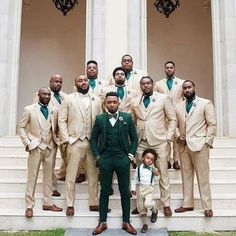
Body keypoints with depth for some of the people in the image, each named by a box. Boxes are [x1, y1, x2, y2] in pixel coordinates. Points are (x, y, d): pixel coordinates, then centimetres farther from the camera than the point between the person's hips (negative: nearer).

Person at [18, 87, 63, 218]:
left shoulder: (54, 111, 6)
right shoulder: (29, 109, -2)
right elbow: (21, 127, 0)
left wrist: (56, 140, 0)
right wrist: (27, 143, -7)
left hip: (50, 147, 3)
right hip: (35, 147, -3)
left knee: (48, 176, 8)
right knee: (32, 177, 1)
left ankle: (47, 203, 18)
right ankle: (29, 206, 8)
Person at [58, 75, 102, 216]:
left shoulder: (96, 100, 11)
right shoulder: (69, 99, 6)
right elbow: (62, 120, 1)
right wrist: (66, 139, -7)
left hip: (93, 142, 2)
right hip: (75, 141, -2)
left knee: (93, 174, 6)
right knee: (71, 174, 0)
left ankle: (94, 203, 15)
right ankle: (70, 205, 8)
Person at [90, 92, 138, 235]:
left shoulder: (127, 117, 2)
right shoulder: (99, 119, 4)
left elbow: (134, 138, 6)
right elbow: (93, 139, 8)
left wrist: (131, 155, -2)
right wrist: (97, 156, 0)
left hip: (123, 159, 0)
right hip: (105, 159, 0)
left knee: (125, 192, 6)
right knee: (105, 192, 8)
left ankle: (126, 222, 18)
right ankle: (102, 222, 17)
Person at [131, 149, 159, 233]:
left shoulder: (153, 169, 4)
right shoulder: (139, 168, 3)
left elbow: (155, 180, 8)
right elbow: (134, 179, 8)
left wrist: (156, 175, -10)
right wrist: (133, 188, 2)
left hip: (149, 188, -2)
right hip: (140, 188, 2)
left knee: (147, 204, -25)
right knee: (141, 207, 7)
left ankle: (154, 211, 10)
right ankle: (145, 224, 21)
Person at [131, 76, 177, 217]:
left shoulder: (163, 98, 2)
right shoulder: (135, 102, 11)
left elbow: (173, 119, 3)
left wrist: (168, 137, -4)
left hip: (159, 141, -3)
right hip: (141, 142, 3)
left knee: (163, 173, 1)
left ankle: (166, 204, 10)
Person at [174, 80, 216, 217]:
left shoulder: (205, 103, 1)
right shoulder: (179, 106, 14)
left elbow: (212, 124, -2)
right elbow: (176, 124, 17)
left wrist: (207, 142, -9)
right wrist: (178, 136, -1)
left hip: (199, 145, -5)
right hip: (184, 146, 5)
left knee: (203, 177, -2)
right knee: (186, 176, 9)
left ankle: (207, 207, 4)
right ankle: (187, 204, 17)